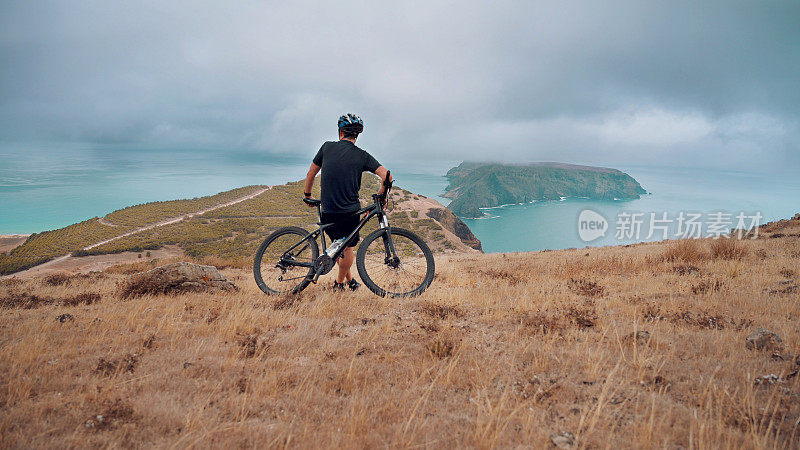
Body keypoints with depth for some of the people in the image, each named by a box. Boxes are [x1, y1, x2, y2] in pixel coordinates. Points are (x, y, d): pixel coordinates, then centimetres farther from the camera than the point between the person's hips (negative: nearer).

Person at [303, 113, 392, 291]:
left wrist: (307, 195, 25)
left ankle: (349, 279, 29)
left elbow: (311, 174, 10)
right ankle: (339, 282, 29)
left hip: (328, 212, 2)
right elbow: (386, 176, -10)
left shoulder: (327, 147, 2)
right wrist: (381, 195, 5)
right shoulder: (362, 156, -2)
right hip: (350, 212, -2)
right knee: (348, 248, 19)